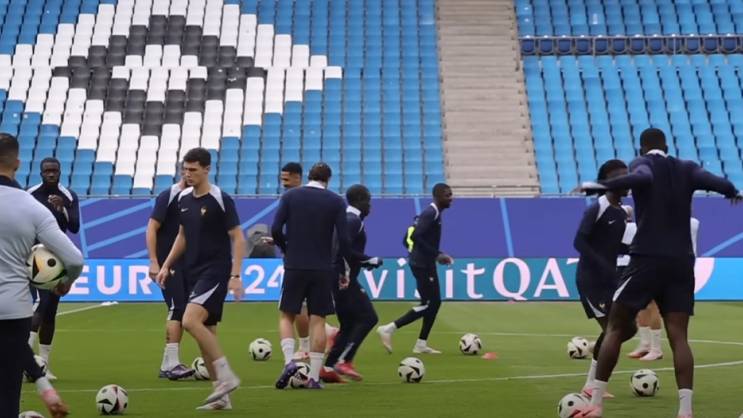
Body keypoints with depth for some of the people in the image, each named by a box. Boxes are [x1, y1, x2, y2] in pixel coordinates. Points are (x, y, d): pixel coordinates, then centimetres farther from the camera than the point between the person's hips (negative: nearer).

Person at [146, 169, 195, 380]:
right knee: (178, 309, -14)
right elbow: (151, 228, -12)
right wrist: (154, 262, -18)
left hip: (186, 265, 7)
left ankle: (168, 365, 16)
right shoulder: (168, 196, -8)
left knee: (180, 312, 8)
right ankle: (171, 364, -13)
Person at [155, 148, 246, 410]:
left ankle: (226, 375, -14)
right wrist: (167, 265, 14)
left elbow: (238, 238, -11)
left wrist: (235, 275, -18)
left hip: (215, 272, -7)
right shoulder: (183, 198, 10)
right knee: (206, 333, 8)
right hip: (192, 273, 7)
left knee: (190, 320, -24)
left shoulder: (220, 199, -10)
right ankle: (222, 396, 15)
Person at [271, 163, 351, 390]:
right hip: (323, 269, 0)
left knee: (287, 316, 12)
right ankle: (314, 377, 3)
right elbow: (343, 238, -5)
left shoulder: (290, 196, 2)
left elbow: (275, 230, -6)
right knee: (318, 320, 5)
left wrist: (287, 250, 12)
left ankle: (289, 361, -9)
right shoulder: (336, 201, 1)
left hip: (294, 267, 0)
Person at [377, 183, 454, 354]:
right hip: (422, 264, -10)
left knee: (434, 302, 12)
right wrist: (436, 255, -23)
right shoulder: (431, 213, -17)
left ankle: (421, 344, 16)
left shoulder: (434, 213, 14)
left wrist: (437, 255, 13)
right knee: (428, 304, -8)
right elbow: (416, 236, -27)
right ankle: (388, 329, -6)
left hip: (426, 263, 10)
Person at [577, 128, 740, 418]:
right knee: (679, 337, 2)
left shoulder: (642, 164, 3)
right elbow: (720, 184, 1)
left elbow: (642, 178, -21)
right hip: (682, 263, 3)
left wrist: (601, 186, -27)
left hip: (647, 258, -3)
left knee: (615, 329, 4)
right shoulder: (687, 169, 14)